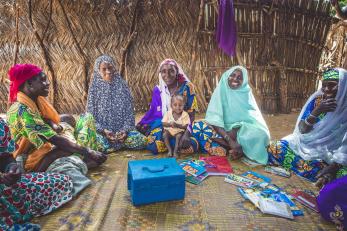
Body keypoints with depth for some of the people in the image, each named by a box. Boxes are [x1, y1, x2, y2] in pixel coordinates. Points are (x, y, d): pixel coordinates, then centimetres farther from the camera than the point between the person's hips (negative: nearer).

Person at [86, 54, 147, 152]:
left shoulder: (122, 86, 4)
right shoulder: (95, 88, 0)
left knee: (141, 140, -23)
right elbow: (90, 115, -1)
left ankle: (116, 142, 1)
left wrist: (125, 129, -13)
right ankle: (120, 143, -4)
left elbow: (130, 111, 3)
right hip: (102, 130, -1)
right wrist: (103, 130, -18)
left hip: (122, 129, 2)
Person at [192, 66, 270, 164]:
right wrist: (230, 140, -31)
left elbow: (255, 119, -4)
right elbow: (214, 118, -17)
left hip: (242, 131, 1)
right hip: (221, 131, 0)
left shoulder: (246, 94, 2)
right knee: (198, 126, -28)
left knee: (261, 134, -30)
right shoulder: (220, 91, -4)